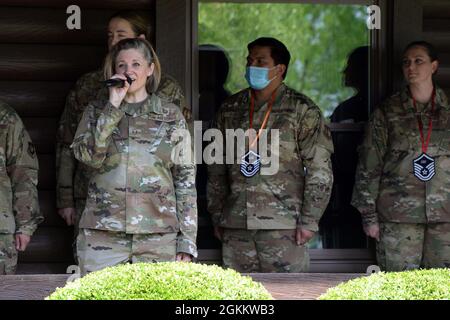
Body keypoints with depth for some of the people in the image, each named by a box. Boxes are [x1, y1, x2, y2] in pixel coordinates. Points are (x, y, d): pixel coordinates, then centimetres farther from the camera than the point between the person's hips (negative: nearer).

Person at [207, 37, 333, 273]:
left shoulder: (302, 110, -1)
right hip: (236, 225, 5)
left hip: (283, 225, -4)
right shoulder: (230, 110, 13)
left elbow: (320, 171, -4)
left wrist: (309, 221, -10)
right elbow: (217, 170, 19)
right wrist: (217, 217, 14)